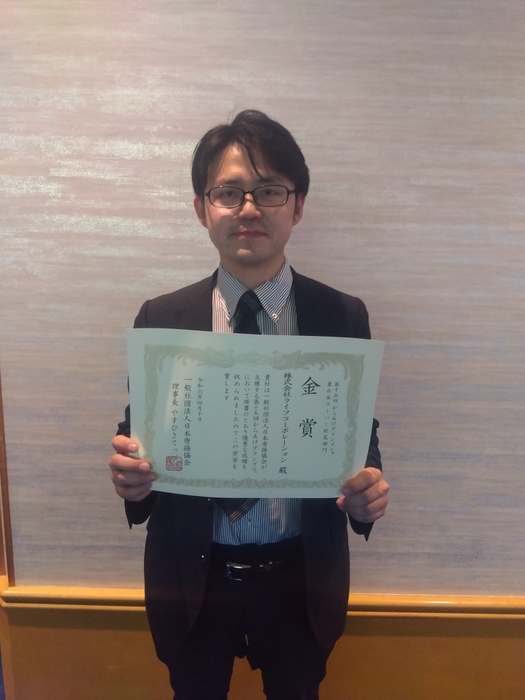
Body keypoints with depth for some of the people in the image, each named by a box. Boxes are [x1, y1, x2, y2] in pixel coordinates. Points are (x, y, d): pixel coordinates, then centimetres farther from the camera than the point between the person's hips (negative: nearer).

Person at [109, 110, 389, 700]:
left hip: (303, 574, 0)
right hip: (191, 574, 1)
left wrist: (368, 490, -21)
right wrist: (131, 479, -23)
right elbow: (138, 438, -2)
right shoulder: (159, 320, -9)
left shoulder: (343, 317, -9)